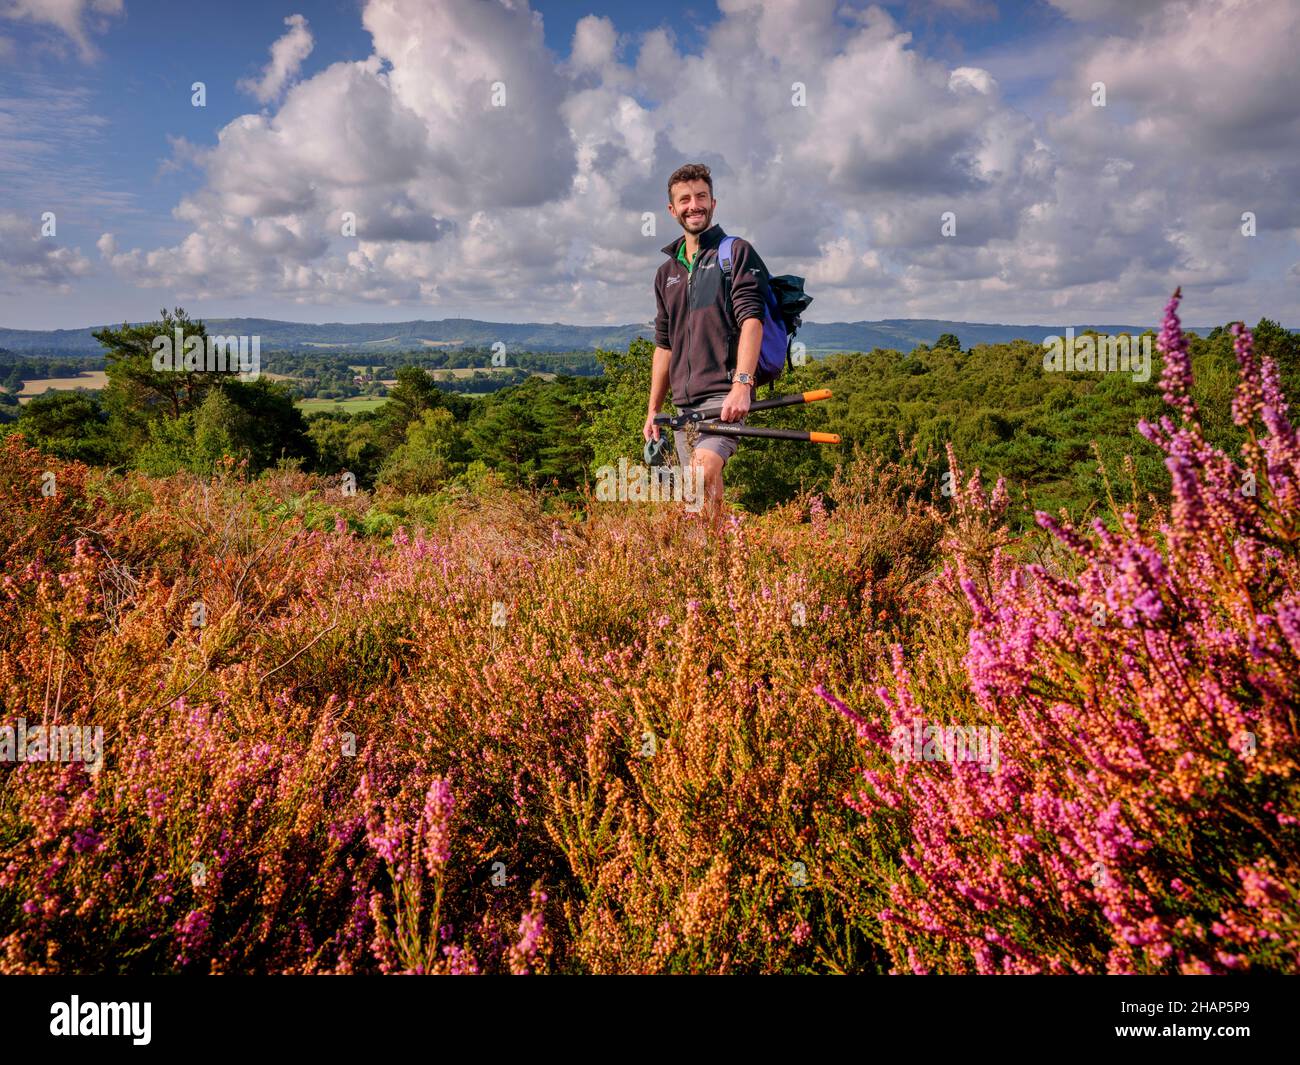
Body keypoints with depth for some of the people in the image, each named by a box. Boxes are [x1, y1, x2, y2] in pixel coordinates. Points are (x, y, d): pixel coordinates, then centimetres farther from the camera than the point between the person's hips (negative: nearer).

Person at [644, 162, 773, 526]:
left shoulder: (736, 252, 3)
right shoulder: (667, 273, 20)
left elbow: (752, 319, -10)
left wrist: (742, 385, -24)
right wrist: (653, 411, 18)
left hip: (724, 394, -6)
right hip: (684, 404, 6)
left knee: (704, 472, -28)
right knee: (705, 494, 6)